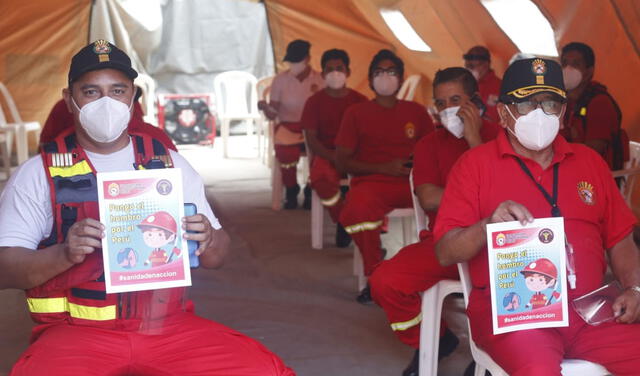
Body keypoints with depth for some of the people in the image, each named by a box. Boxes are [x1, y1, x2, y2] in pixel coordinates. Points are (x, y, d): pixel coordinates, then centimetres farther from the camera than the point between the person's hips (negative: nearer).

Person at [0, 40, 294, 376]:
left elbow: (218, 256, 13)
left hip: (167, 323, 2)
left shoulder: (169, 163, 11)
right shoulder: (39, 173, 3)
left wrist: (208, 240, -11)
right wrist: (64, 254, -22)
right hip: (78, 329, -2)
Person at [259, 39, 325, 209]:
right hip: (287, 125, 0)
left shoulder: (319, 80, 5)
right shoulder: (280, 80, 5)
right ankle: (291, 190, -6)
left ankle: (311, 190, -8)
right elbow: (273, 114, 2)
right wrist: (265, 108, -20)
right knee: (285, 149, -34)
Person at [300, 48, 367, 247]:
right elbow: (311, 139, -1)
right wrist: (334, 157, -17)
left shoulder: (360, 100, 9)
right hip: (326, 155, 0)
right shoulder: (315, 101, 6)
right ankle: (343, 222, -9)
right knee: (320, 177, -34)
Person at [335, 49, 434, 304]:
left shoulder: (416, 111, 18)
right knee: (358, 207, -38)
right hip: (371, 182, -2)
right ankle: (375, 277, -16)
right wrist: (384, 168, -7)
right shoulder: (356, 113, 12)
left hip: (412, 182, 2)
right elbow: (342, 161, 5)